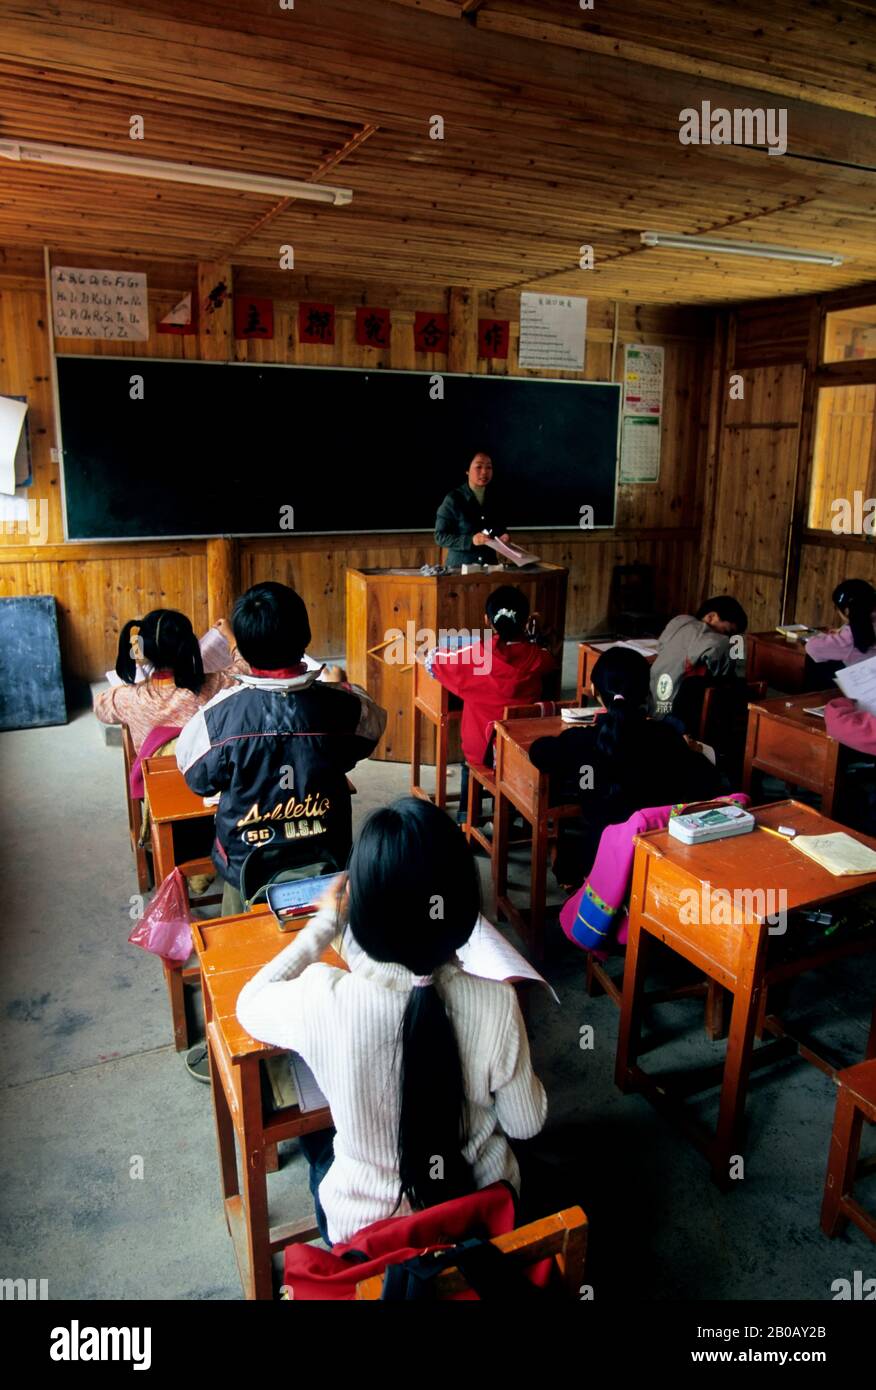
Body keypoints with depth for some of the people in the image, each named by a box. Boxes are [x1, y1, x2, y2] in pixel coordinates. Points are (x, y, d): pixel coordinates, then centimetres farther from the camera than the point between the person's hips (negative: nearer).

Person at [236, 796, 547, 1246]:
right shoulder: (496, 1005, -28)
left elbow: (248, 1005, -7)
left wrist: (324, 922, 1)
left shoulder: (323, 1000, -32)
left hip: (365, 1228, -1)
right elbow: (526, 1124, -10)